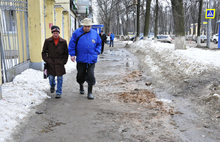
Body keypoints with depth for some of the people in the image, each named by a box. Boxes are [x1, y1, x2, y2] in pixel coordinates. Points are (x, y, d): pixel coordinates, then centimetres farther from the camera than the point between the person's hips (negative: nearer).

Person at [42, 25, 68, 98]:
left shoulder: (63, 42, 1)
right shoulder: (47, 41, 1)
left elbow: (66, 53, 8)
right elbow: (44, 52, 8)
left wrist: (63, 61, -2)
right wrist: (46, 60, -2)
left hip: (60, 64, 0)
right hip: (50, 63, 0)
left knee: (59, 78, 1)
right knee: (51, 77, 8)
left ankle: (58, 92, 13)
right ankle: (52, 86, 40)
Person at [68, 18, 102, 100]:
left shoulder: (95, 33, 5)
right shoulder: (77, 33, 0)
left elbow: (99, 43, 16)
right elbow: (72, 43, 1)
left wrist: (97, 52, 3)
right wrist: (72, 54, -5)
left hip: (91, 59, 0)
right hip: (81, 59, 0)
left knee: (90, 75, -6)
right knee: (80, 74, 12)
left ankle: (90, 92, 5)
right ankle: (81, 86, 41)